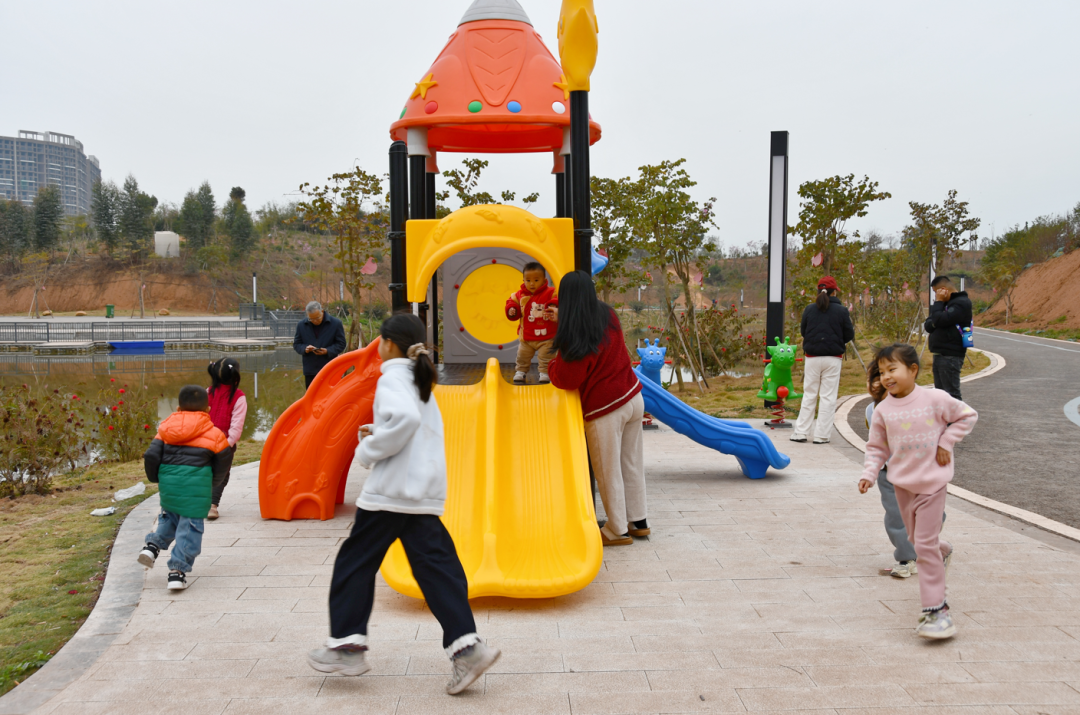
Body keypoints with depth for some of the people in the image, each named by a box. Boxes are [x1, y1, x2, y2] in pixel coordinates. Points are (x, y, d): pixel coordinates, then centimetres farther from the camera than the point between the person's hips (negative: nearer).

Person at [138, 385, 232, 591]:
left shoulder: (166, 429, 9)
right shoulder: (213, 433, 3)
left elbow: (151, 456, 3)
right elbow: (223, 462, 9)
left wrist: (155, 478, 20)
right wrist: (212, 484, 26)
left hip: (168, 481, 4)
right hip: (196, 483, -4)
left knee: (169, 516, 28)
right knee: (190, 525, 2)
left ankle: (154, 544, 8)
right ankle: (178, 569, -1)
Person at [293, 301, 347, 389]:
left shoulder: (336, 323, -3)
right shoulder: (301, 325, 5)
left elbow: (341, 344, 0)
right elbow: (296, 344, 10)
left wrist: (327, 351, -18)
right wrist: (305, 349, -14)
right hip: (310, 371, 3)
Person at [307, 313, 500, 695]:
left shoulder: (392, 377, -8)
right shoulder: (420, 381, 20)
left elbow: (404, 419, -26)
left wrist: (369, 450, -15)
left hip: (391, 491, -8)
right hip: (426, 492, 8)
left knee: (355, 561, 7)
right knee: (435, 566, 3)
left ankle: (346, 643, 13)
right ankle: (466, 644, -6)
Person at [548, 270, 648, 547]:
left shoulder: (574, 335, -21)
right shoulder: (608, 316, 0)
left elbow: (566, 379, -15)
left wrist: (552, 364, 6)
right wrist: (562, 323, 20)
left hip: (605, 409, -7)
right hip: (633, 398, 7)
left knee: (608, 472, 8)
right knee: (631, 464, 19)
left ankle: (617, 530, 20)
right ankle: (638, 520, 31)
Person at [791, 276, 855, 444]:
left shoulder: (809, 309, -1)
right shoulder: (841, 311, -6)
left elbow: (803, 331, 8)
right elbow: (849, 335, -1)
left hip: (812, 357, 2)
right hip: (833, 359, -2)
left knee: (809, 395, 10)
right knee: (828, 396, 4)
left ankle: (801, 432, 9)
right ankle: (821, 435, 4)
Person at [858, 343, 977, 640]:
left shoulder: (935, 399, -12)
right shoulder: (883, 411, -3)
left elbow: (967, 415, 1)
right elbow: (877, 447, 5)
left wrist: (946, 442, -9)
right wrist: (869, 474, -9)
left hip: (932, 481, -4)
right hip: (902, 483, 4)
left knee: (925, 544, -9)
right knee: (916, 539, 17)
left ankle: (935, 607, -1)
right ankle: (943, 551, 53)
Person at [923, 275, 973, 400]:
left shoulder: (961, 303, -11)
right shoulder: (946, 303, 18)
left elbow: (940, 320, -23)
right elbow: (928, 325, 13)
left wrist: (938, 302, -10)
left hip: (950, 357, -10)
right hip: (940, 355, 10)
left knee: (951, 394, -8)